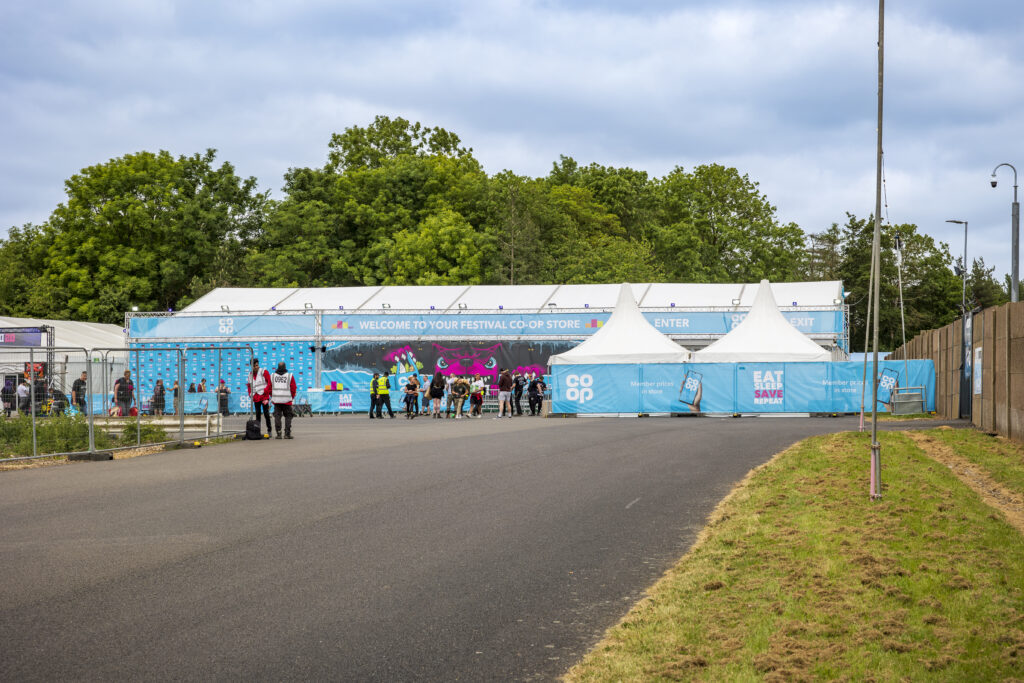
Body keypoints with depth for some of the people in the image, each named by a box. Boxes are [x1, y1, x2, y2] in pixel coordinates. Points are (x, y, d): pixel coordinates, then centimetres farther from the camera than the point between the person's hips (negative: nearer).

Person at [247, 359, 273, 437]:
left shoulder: (264, 372, -2)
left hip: (264, 396, -5)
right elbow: (248, 386, 21)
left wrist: (265, 391, -12)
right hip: (256, 397, 5)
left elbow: (269, 383, -5)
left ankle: (269, 431, 0)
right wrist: (250, 394, 5)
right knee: (257, 414, 6)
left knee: (266, 413, -5)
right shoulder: (250, 375, 13)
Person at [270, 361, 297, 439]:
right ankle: (287, 434, -1)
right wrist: (292, 397, 14)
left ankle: (278, 433, 1)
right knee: (288, 416, 6)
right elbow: (293, 388, -1)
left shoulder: (272, 376, 5)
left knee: (277, 416, 6)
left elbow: (270, 388, 8)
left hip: (276, 400, 2)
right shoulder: (290, 376, -1)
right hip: (287, 400, -2)